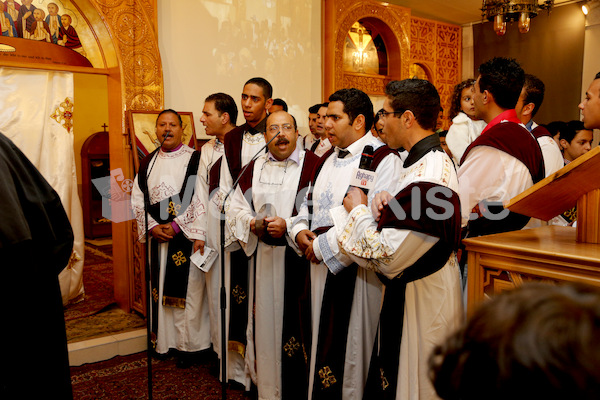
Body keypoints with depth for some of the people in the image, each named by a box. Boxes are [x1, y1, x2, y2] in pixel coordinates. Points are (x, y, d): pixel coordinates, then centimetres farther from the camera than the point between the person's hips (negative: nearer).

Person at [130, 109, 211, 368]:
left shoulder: (195, 159, -4)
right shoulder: (148, 163, 11)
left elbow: (201, 200, -11)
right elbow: (138, 199, 8)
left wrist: (177, 225, -16)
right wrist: (151, 227, -6)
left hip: (185, 237, -5)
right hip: (156, 237, 5)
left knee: (187, 289, 0)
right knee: (161, 289, 11)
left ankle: (189, 344, 12)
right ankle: (163, 340, 23)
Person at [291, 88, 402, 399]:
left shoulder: (382, 159, -11)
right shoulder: (328, 159, 15)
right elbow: (309, 202, 23)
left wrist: (322, 246, -16)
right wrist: (300, 230, 2)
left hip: (357, 270, -7)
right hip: (322, 267, 8)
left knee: (352, 347, 5)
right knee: (323, 341, 16)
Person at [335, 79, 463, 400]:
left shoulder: (427, 178, -26)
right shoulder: (434, 160, 7)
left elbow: (386, 259, -27)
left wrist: (358, 211, -13)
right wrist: (384, 207, -6)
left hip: (420, 302, -10)